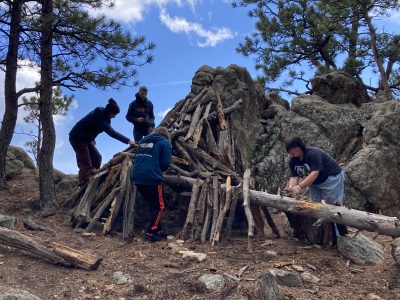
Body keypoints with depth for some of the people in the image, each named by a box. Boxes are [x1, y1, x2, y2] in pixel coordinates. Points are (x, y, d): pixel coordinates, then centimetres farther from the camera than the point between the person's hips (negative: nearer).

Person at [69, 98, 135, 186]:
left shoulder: (102, 114, -2)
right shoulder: (98, 117, -30)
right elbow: (111, 132, -37)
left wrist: (92, 138, 11)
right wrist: (127, 140, -40)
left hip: (85, 138, 9)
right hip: (77, 138, -9)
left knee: (97, 157, 8)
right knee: (86, 164, -13)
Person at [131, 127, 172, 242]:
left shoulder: (143, 141, 23)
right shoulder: (164, 142, 4)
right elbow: (165, 163, -4)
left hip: (137, 177, 7)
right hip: (152, 178, -7)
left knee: (153, 206, 19)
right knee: (159, 207, 6)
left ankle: (156, 230, 24)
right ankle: (151, 233, -1)